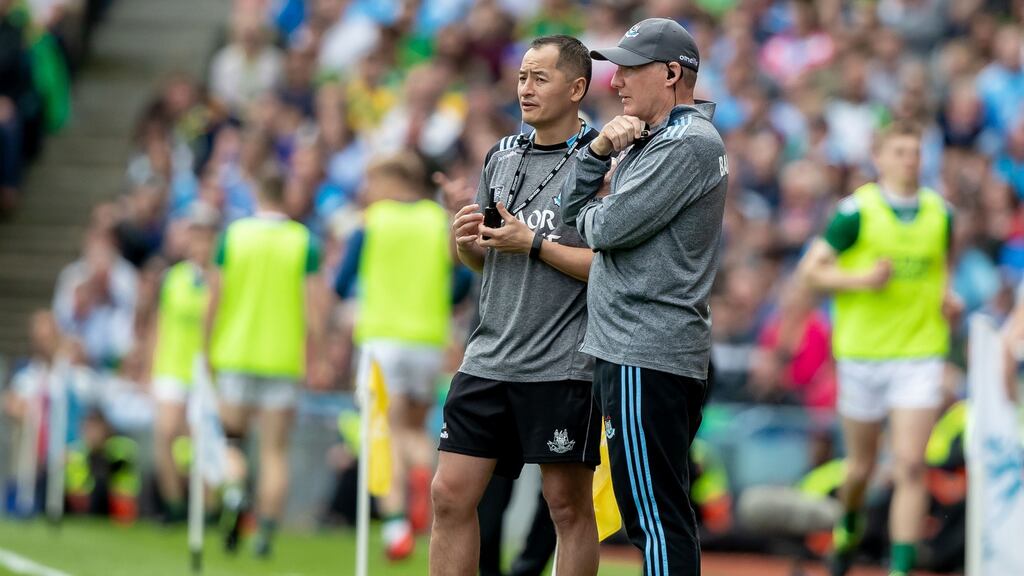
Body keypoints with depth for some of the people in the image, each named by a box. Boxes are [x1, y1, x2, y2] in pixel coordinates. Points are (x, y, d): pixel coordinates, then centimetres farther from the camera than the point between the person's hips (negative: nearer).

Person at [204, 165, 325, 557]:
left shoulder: (233, 234, -1)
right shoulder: (304, 241, -3)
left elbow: (214, 300, 0)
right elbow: (312, 309, -6)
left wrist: (209, 349, 10)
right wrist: (317, 360, 1)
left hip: (235, 353, 1)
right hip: (284, 358, 0)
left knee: (232, 439, 12)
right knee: (275, 451, 6)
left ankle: (234, 492, -17)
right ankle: (266, 532, 1)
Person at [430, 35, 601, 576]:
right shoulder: (502, 155, 15)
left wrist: (532, 243, -15)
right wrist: (467, 241, 1)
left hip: (562, 365, -6)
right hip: (488, 358, 6)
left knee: (569, 505, 2)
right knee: (450, 495, 2)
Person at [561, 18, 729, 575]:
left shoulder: (689, 144, -12)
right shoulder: (648, 141, 20)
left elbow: (607, 229, -18)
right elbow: (571, 207, 17)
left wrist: (589, 215, 5)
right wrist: (599, 150, 1)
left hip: (648, 357, -11)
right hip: (633, 348, 11)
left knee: (655, 516, -13)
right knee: (657, 514, 12)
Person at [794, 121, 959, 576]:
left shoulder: (940, 212, 5)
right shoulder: (857, 211, -7)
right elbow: (810, 271, -5)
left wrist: (946, 296, 5)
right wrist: (862, 279, -19)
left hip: (921, 354, 1)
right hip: (862, 354, -1)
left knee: (910, 466, -11)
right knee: (862, 466, 12)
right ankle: (849, 526, 44)